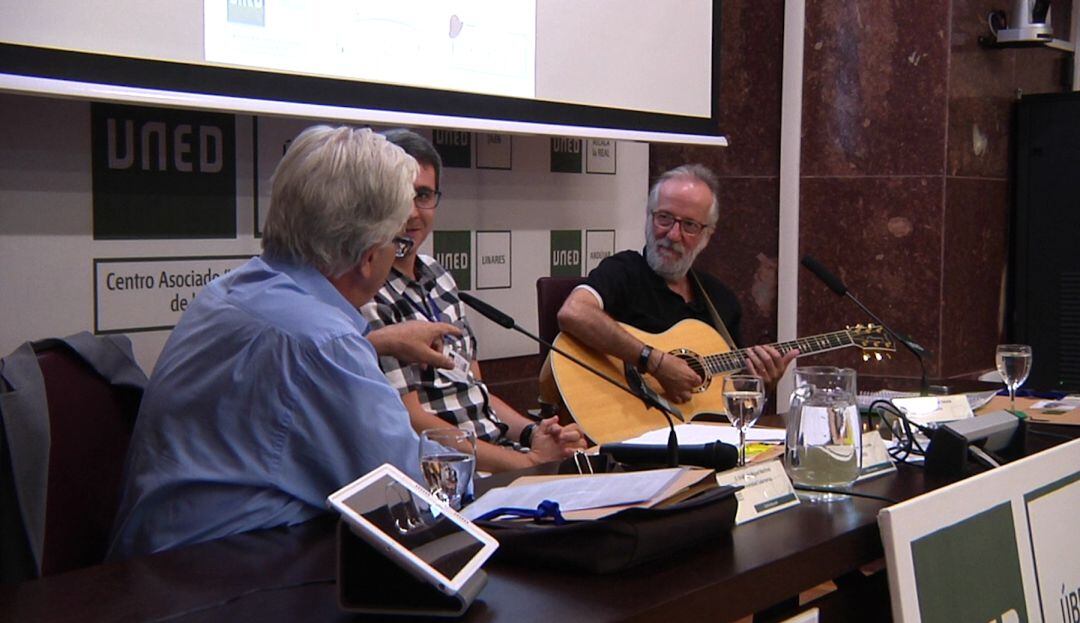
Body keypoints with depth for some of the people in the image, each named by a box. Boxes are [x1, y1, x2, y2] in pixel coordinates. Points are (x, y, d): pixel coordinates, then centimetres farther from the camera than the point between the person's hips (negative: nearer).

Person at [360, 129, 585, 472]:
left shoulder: (437, 276, 15)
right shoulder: (367, 297, -14)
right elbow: (412, 423, -16)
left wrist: (532, 432, 0)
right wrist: (530, 460, -15)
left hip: (505, 446, 8)